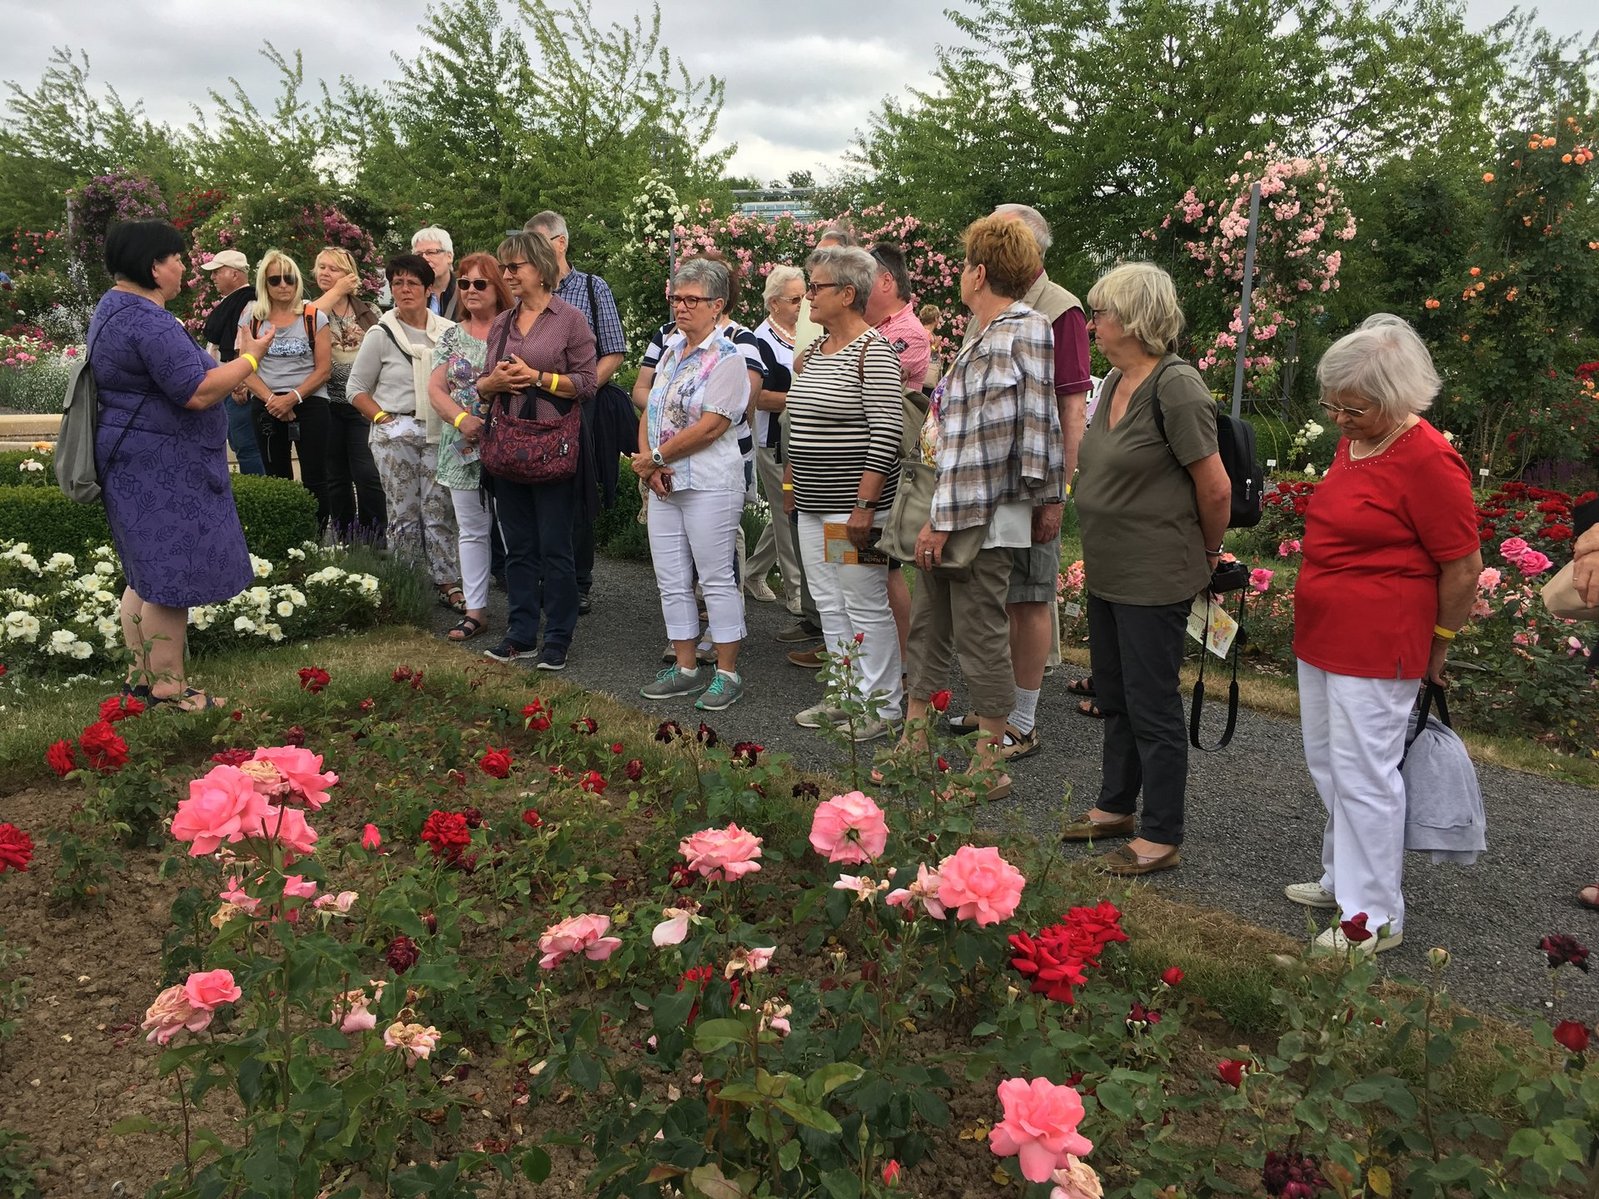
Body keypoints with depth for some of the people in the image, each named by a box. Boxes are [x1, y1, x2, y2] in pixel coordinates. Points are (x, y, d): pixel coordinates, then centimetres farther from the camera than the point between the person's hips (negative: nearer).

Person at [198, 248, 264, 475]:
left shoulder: (249, 302, -14)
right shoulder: (227, 302, 18)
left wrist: (241, 384, -25)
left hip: (237, 388, -11)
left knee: (246, 447, -10)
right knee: (238, 445, 16)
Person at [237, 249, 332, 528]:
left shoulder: (314, 317, 2)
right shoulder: (251, 318, 7)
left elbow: (324, 368, -2)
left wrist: (293, 398, -13)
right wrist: (272, 399, -13)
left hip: (309, 403, -2)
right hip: (266, 407, 2)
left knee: (314, 479, -5)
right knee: (277, 479, 7)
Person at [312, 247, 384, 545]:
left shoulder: (369, 313, 9)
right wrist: (336, 293, -8)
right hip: (327, 405, 1)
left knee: (367, 475, -10)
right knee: (336, 478, 8)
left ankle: (376, 540, -1)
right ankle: (344, 540, 18)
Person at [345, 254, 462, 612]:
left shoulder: (449, 331, 6)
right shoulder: (381, 335, 1)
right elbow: (356, 388, 5)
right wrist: (384, 418, -8)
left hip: (438, 433, 2)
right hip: (396, 434, -2)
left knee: (440, 511, 0)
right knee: (405, 514, 1)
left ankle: (447, 583, 6)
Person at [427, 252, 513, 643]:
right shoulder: (452, 337, 11)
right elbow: (435, 388, 6)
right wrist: (461, 418, -11)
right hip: (464, 448, 4)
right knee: (472, 530, 8)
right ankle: (475, 610, 14)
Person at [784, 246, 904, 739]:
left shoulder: (874, 352, -12)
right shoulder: (815, 351, 15)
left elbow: (886, 432, -18)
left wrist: (865, 505, -22)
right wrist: (790, 483, 20)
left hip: (852, 506, -9)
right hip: (812, 505, 9)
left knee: (865, 606, -1)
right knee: (829, 605, 14)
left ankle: (881, 706, 10)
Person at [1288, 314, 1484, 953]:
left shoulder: (1427, 461, -19)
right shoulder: (1351, 443, 8)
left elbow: (1464, 566, -15)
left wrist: (1437, 646, -3)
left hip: (1376, 651, -9)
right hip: (1321, 639, 9)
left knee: (1363, 776, 0)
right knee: (1326, 764, 19)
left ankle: (1375, 916, 14)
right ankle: (1342, 877, 37)